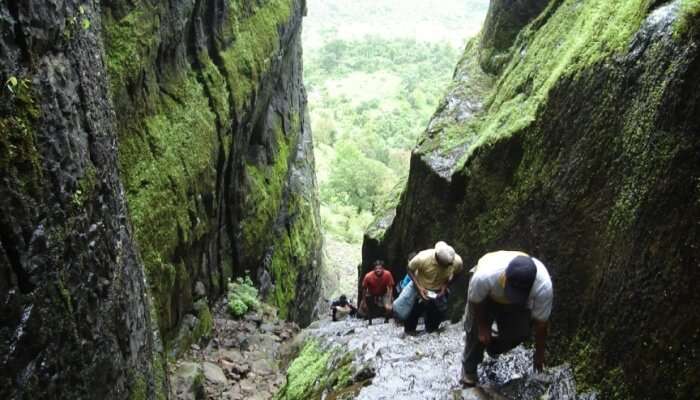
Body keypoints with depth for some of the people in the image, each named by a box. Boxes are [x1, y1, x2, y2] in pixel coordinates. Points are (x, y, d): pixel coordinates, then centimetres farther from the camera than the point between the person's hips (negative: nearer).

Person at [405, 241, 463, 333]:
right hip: (422, 289, -2)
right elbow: (410, 269, -17)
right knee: (415, 311, 4)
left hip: (439, 291, 2)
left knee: (439, 313, 3)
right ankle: (409, 330, 31)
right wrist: (419, 287, -26)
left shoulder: (457, 261, -27)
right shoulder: (423, 258, -35)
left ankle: (431, 331, 30)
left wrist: (445, 285, -18)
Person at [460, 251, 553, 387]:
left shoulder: (544, 286, -40)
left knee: (520, 333, -9)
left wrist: (539, 354, -9)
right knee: (476, 332, -2)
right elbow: (475, 301, -22)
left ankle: (493, 348, 23)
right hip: (487, 296, -1)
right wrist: (482, 327, -9)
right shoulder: (485, 275, -46)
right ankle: (469, 369, 23)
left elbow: (541, 323, -22)